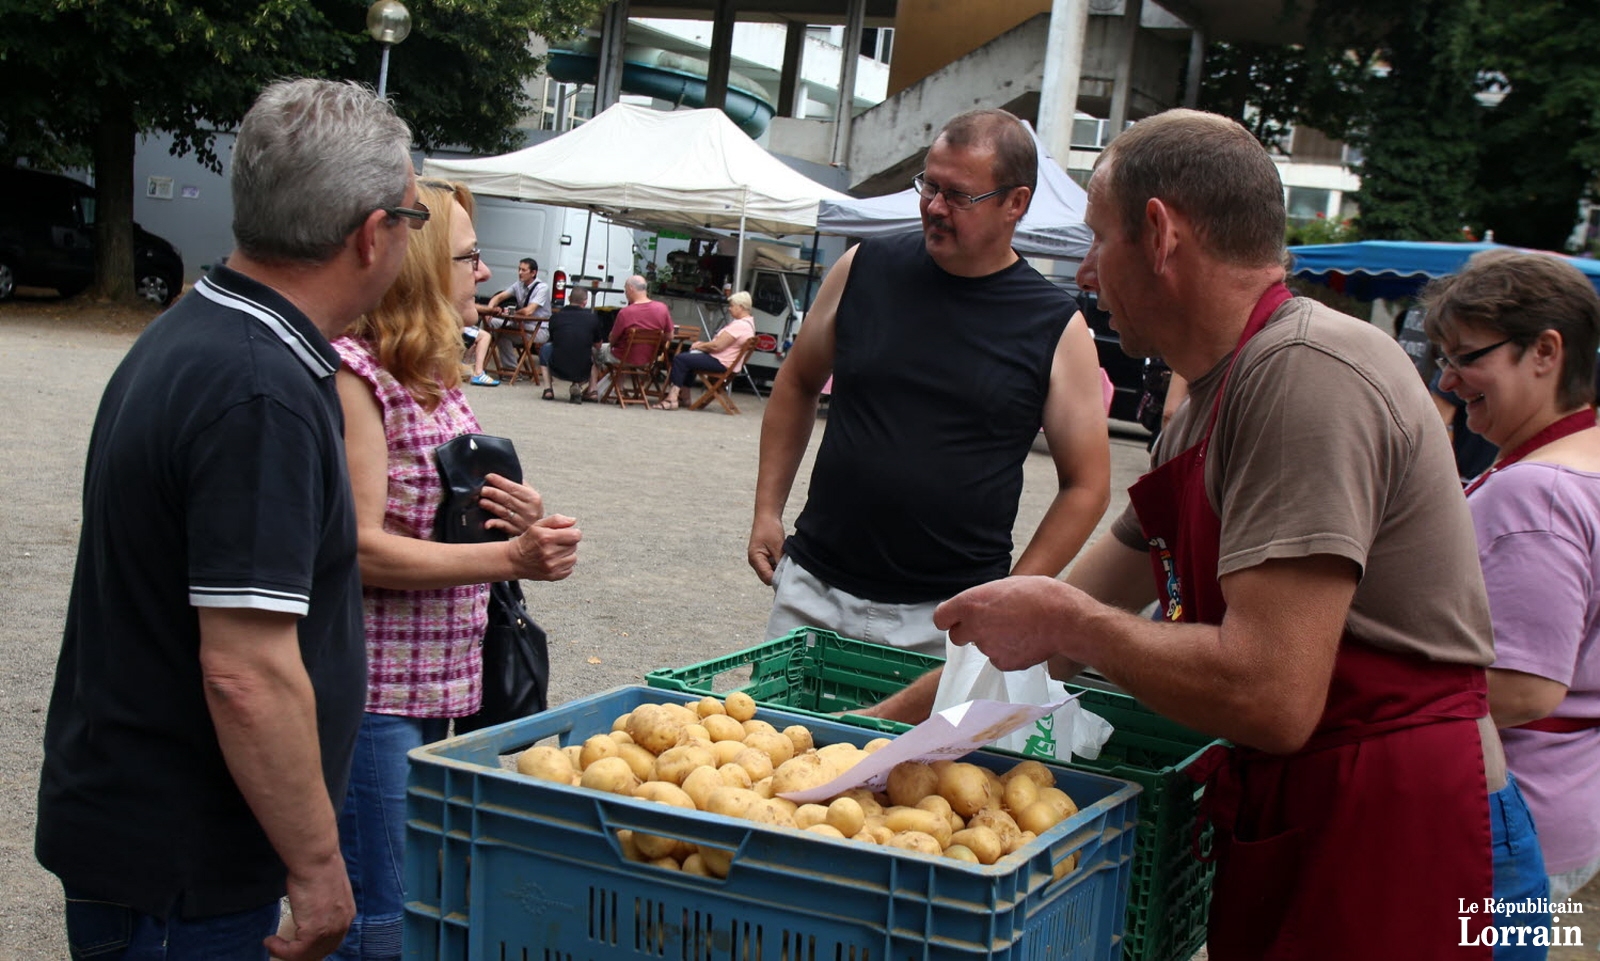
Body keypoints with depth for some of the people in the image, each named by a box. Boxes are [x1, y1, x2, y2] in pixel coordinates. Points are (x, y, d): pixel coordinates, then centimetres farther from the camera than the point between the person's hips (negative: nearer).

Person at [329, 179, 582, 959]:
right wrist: (511, 559, -22)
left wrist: (526, 520, 0)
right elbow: (361, 549, -19)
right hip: (370, 693, -9)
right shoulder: (351, 373, -15)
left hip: (438, 686, 9)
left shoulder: (437, 374, 12)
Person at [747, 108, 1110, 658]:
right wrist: (767, 510, 10)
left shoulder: (1056, 328, -4)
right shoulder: (864, 270, 3)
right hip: (814, 590, 3)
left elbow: (1086, 485, 0)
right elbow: (798, 384, 17)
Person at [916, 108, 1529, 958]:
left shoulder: (1307, 373, -20)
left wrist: (1066, 623, -13)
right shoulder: (1211, 406, 13)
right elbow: (1087, 610, 21)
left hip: (1387, 854, -9)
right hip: (1289, 830, 9)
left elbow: (1272, 698, -27)